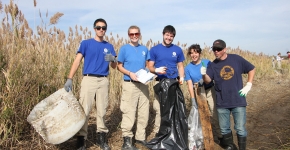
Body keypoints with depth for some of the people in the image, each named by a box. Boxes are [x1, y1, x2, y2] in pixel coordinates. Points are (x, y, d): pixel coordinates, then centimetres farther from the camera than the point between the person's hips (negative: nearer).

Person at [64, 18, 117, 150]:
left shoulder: (109, 46, 13)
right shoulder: (86, 43, 5)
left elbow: (114, 66, 12)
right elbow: (77, 61, -4)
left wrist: (113, 59, -12)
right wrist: (69, 79, -16)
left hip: (103, 81, 3)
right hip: (88, 79, -3)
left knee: (102, 110, 8)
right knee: (84, 110, -4)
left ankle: (101, 137, 19)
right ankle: (81, 139, 4)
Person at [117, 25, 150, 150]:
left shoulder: (144, 49, 10)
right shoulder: (124, 48, -1)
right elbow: (119, 66, 0)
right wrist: (130, 73, -16)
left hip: (143, 84, 5)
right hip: (129, 84, -4)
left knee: (144, 112, 9)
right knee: (129, 112, -5)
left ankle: (141, 137, 23)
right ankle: (127, 140, 4)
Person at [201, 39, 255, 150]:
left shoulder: (236, 59, -4)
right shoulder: (213, 65, 0)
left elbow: (251, 69, 6)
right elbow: (208, 81, -11)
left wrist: (248, 85, -1)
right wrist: (204, 74, -33)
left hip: (238, 101, -2)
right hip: (222, 103, 2)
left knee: (240, 129, 3)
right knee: (224, 129, 15)